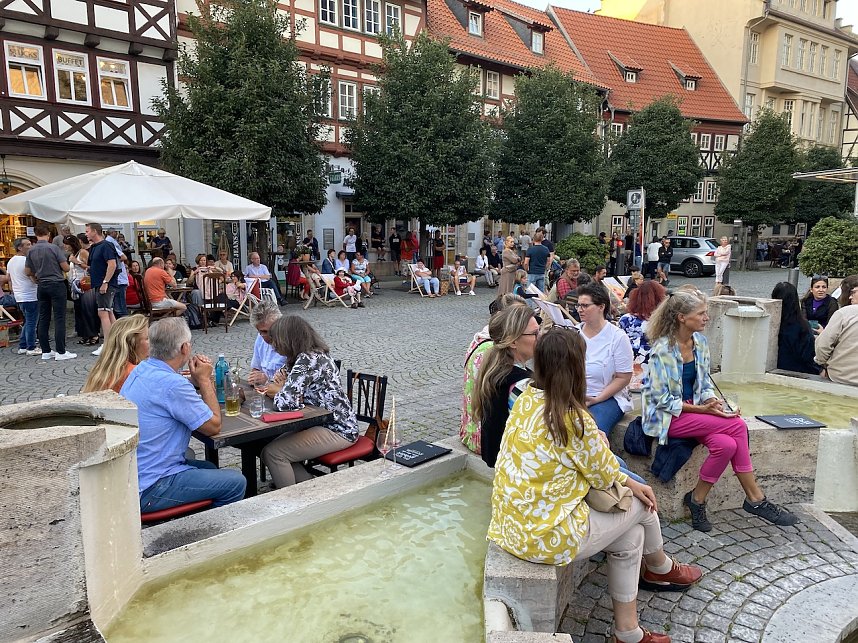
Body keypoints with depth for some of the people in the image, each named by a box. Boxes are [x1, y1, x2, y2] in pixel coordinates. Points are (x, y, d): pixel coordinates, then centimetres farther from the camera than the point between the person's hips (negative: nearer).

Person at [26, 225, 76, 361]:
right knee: (59, 319, -5)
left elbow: (27, 272, 10)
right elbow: (66, 268, -10)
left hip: (41, 286, 6)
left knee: (43, 319, 9)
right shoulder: (53, 248, -10)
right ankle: (61, 352, -6)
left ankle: (45, 351, 13)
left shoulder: (31, 251, 5)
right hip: (56, 284, -6)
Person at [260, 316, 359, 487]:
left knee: (272, 452, -11)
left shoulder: (306, 360, -21)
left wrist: (277, 392, -7)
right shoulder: (315, 353, 10)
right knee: (277, 445, 8)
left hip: (337, 431, -10)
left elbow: (286, 402, -29)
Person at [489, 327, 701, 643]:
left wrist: (628, 481, 16)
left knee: (631, 534, 20)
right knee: (642, 504, 14)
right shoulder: (572, 419, -23)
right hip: (546, 538, -7)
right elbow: (604, 474, -7)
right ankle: (661, 569, 45)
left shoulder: (526, 400, 1)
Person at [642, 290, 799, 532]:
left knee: (725, 444, -22)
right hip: (667, 416, -7)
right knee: (737, 426, -20)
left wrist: (711, 400, -7)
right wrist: (702, 410, -19)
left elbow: (705, 383, 14)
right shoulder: (663, 349, -17)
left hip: (692, 409, 7)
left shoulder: (700, 341, 6)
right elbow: (661, 399, -17)